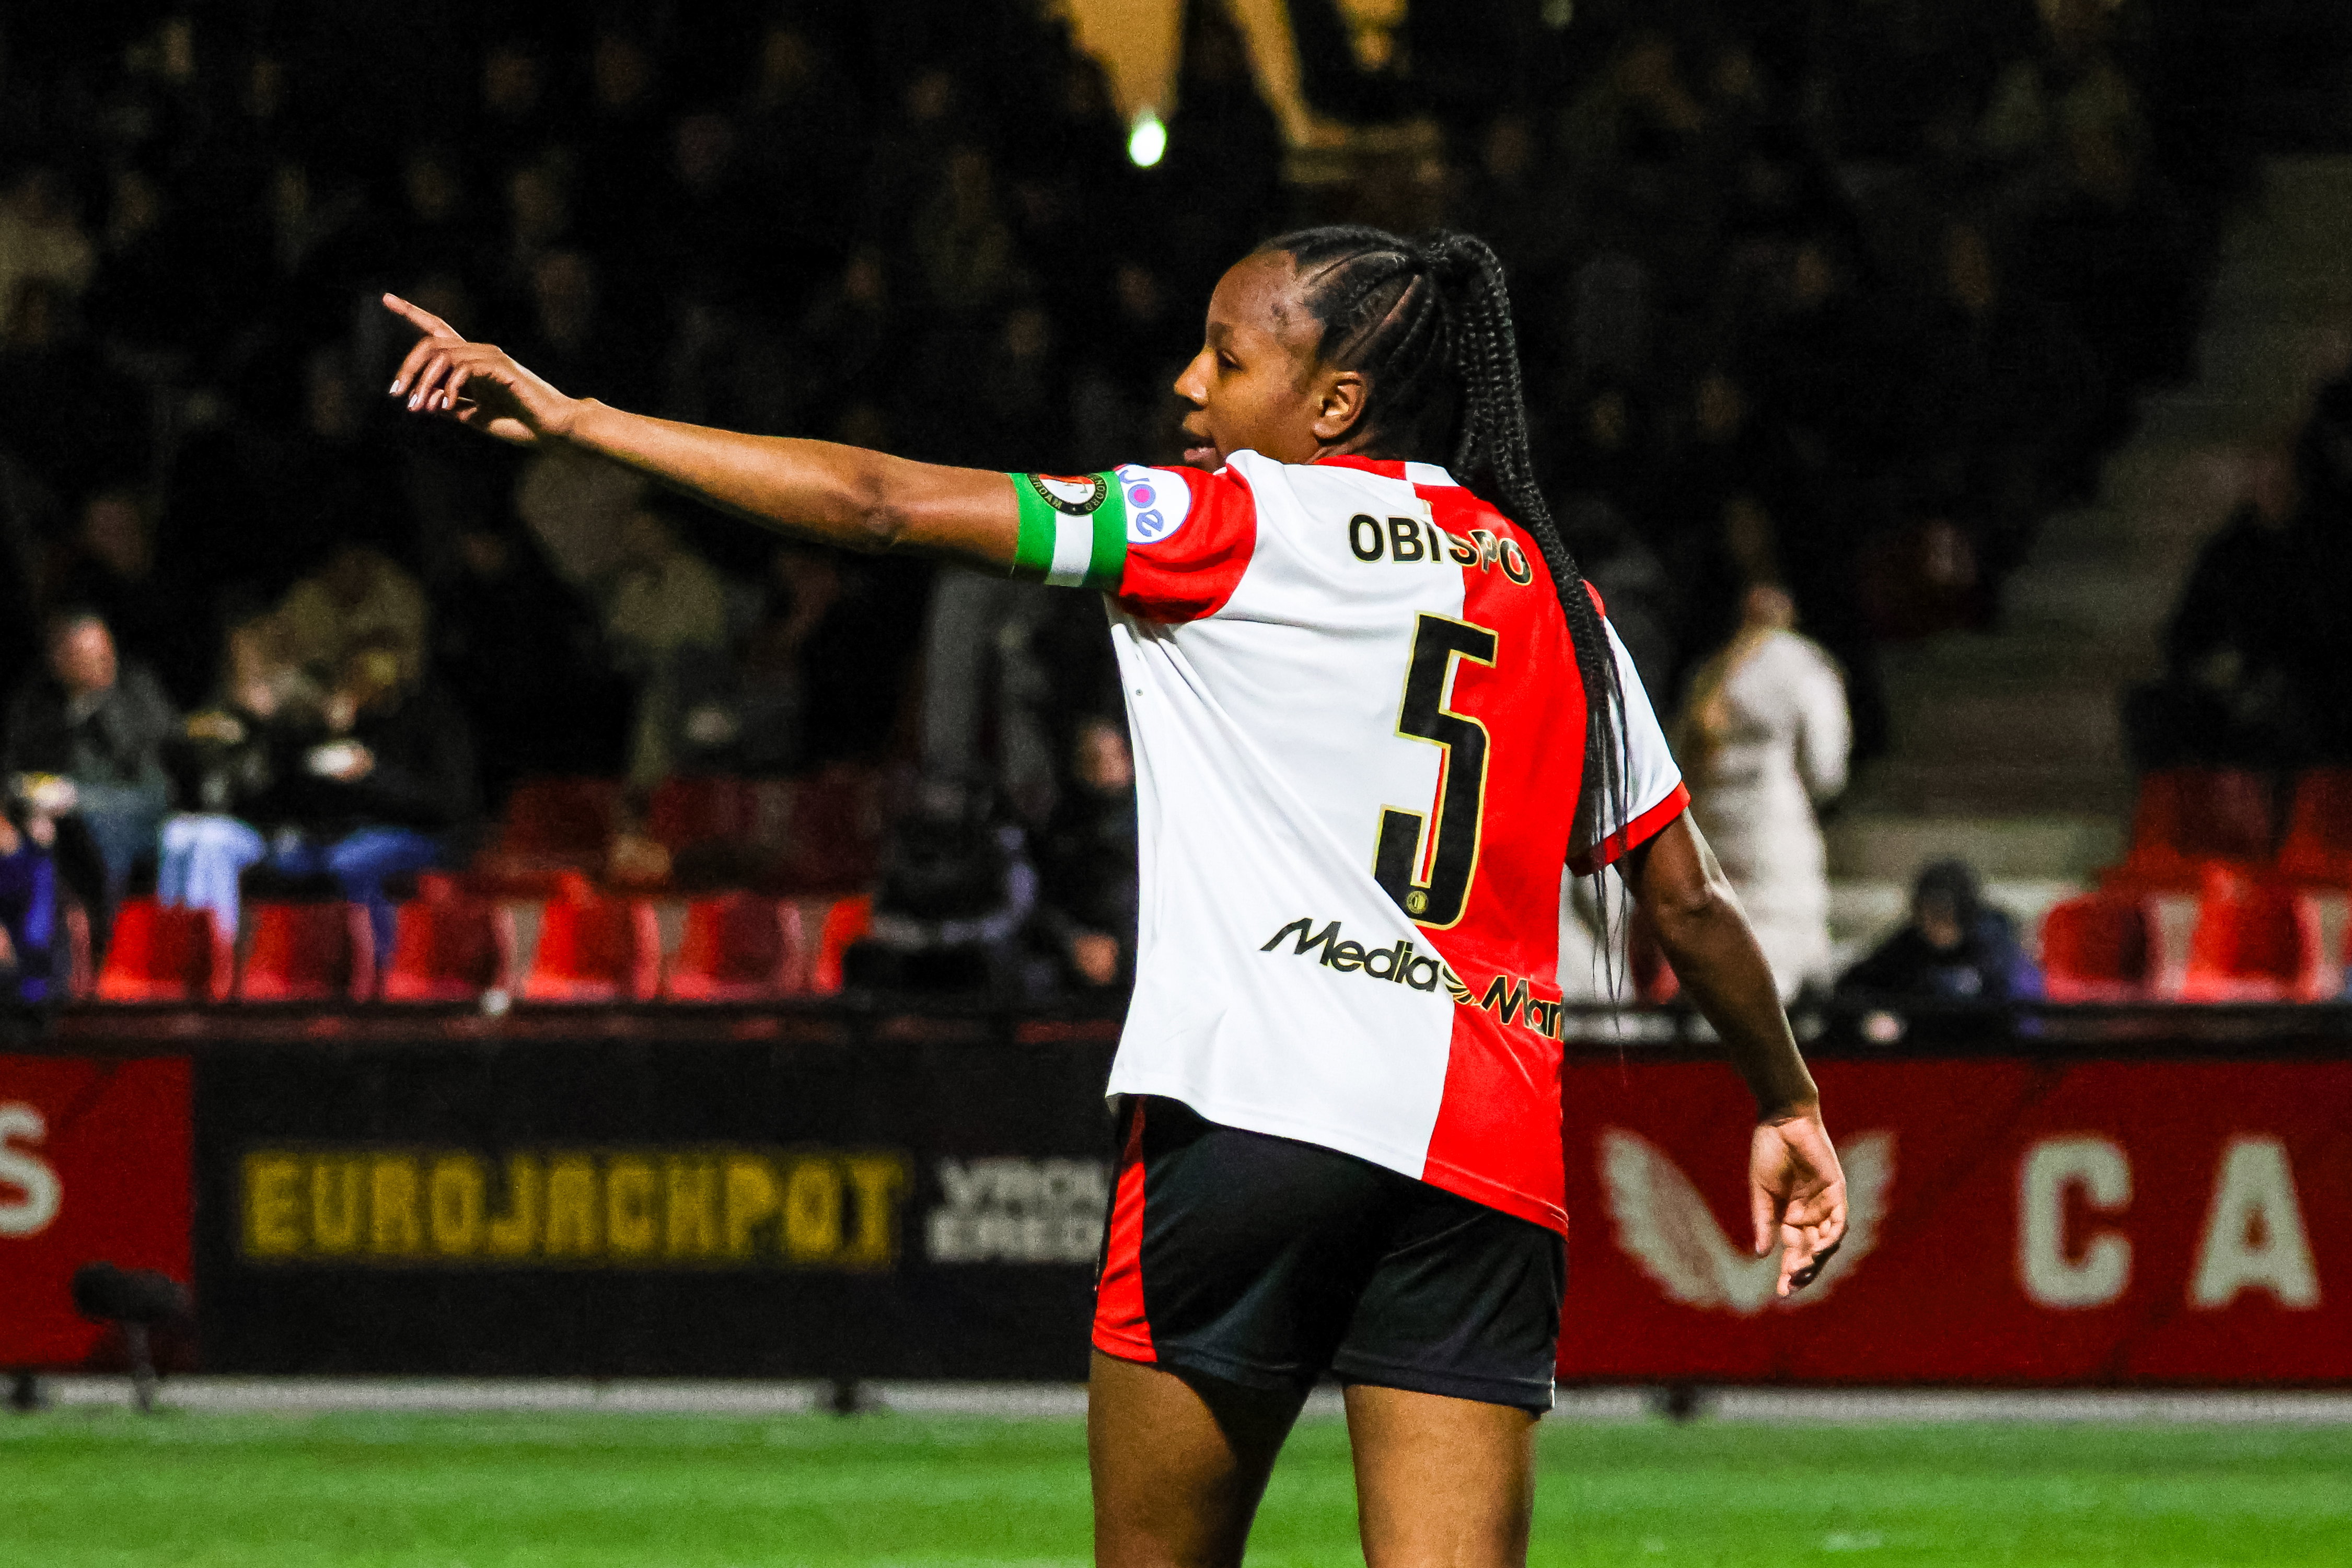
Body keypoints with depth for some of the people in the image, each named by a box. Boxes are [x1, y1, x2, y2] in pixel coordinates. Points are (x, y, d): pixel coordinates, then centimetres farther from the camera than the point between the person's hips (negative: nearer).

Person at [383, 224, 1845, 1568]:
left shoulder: (1241, 524, 2)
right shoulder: (1550, 593, 18)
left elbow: (884, 505, -1)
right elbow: (1689, 894, 21)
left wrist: (574, 418, 4)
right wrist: (1790, 1104, 36)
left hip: (1254, 1109, -5)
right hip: (1488, 1162, 5)